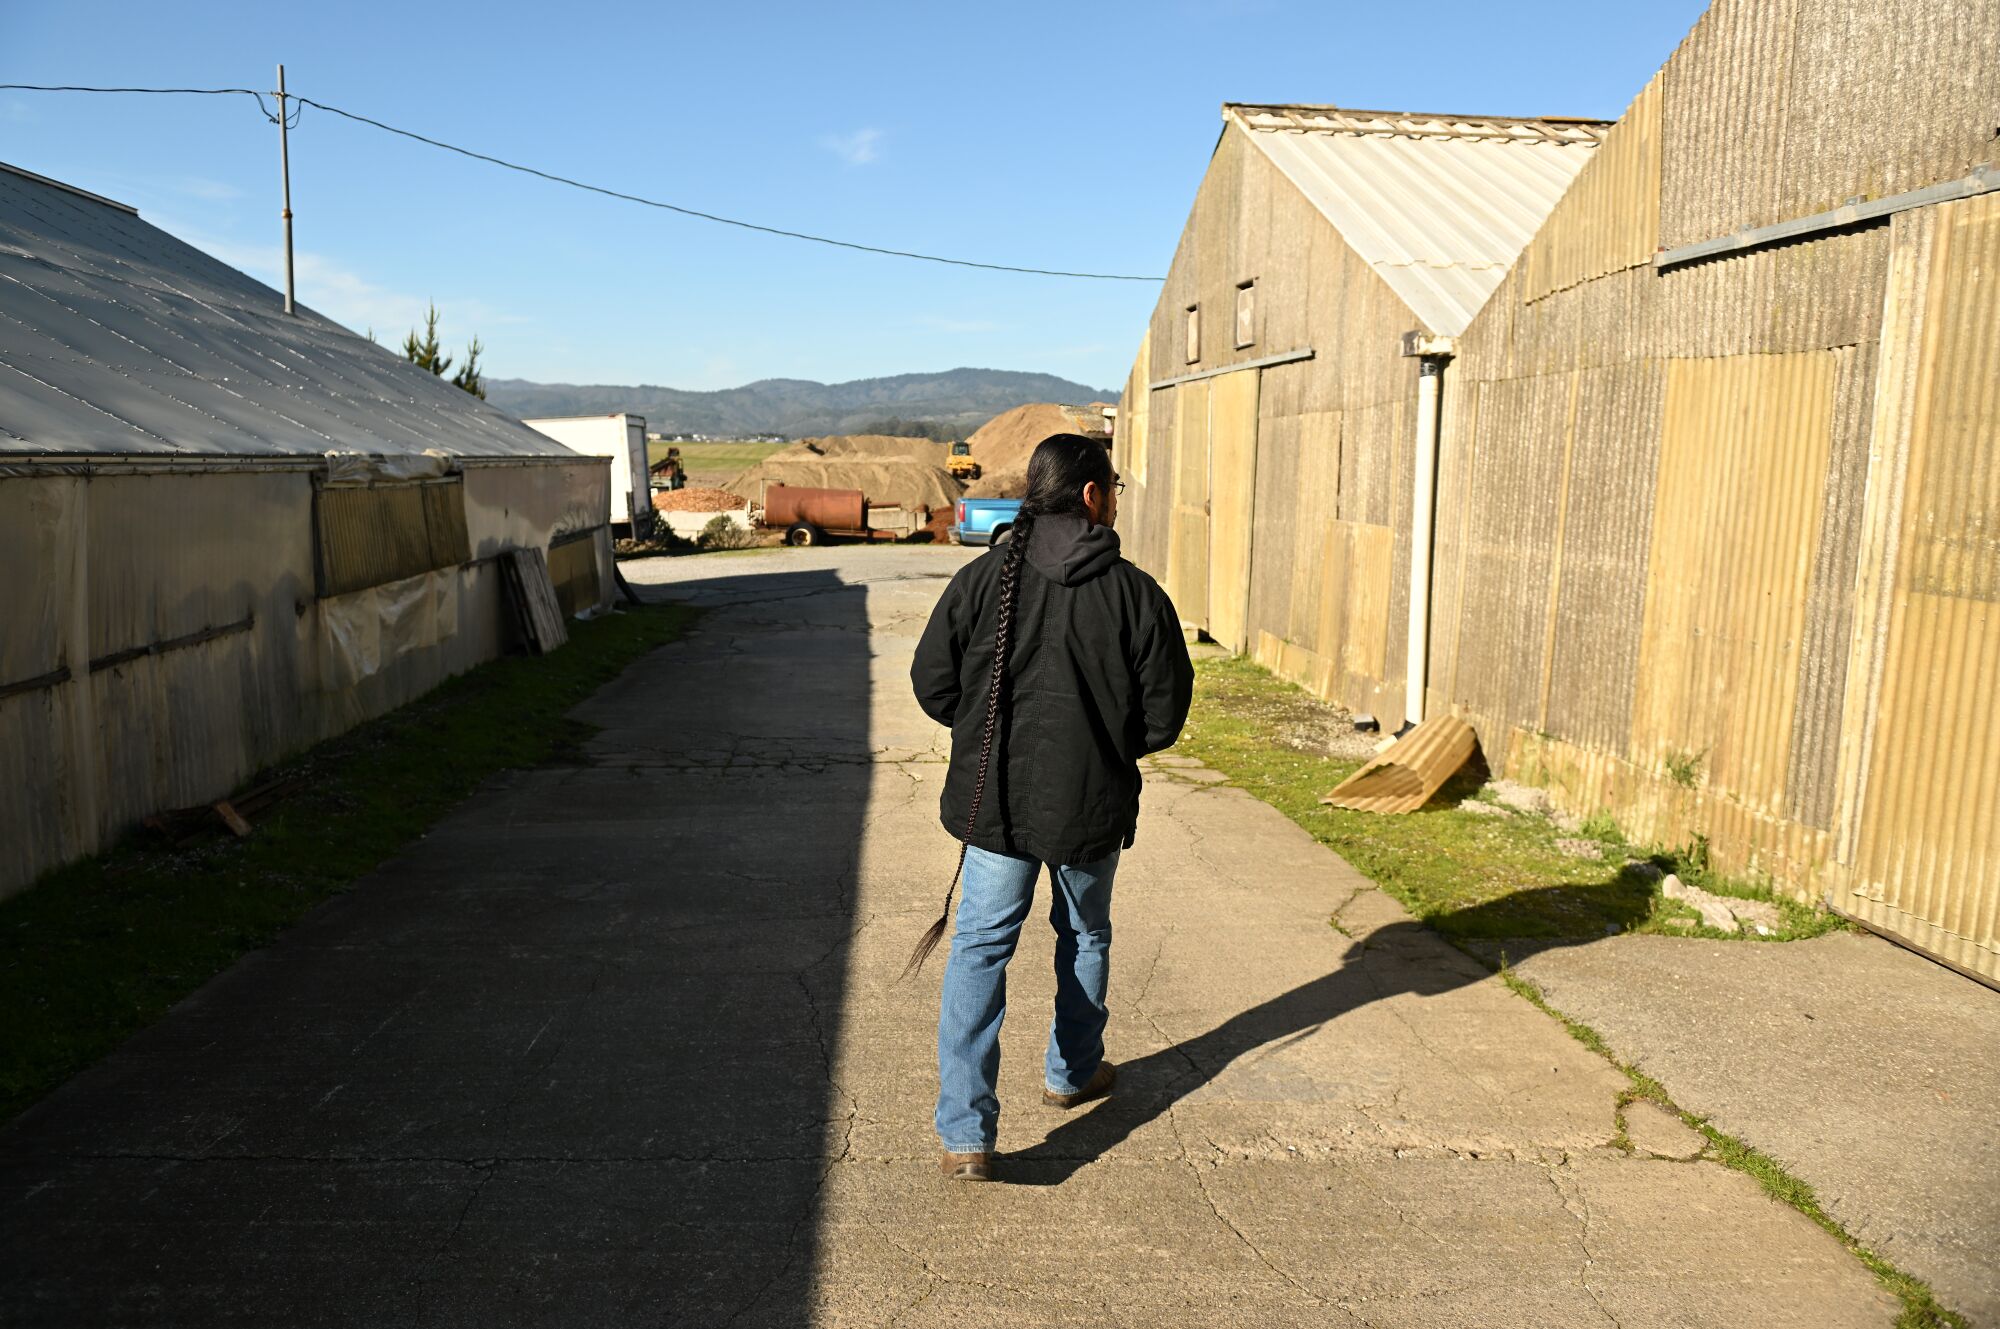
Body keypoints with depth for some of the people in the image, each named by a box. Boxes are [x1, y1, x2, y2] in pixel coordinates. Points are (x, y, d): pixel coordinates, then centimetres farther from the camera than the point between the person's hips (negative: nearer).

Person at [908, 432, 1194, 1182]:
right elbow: (1164, 715, -6)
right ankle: (1073, 1072, 43)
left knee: (980, 949, 6)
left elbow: (932, 684, -3)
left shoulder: (983, 578, -7)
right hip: (1091, 806, 0)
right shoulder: (1136, 594, -10)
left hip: (993, 800, 0)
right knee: (1085, 937, 23)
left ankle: (965, 1132, -1)